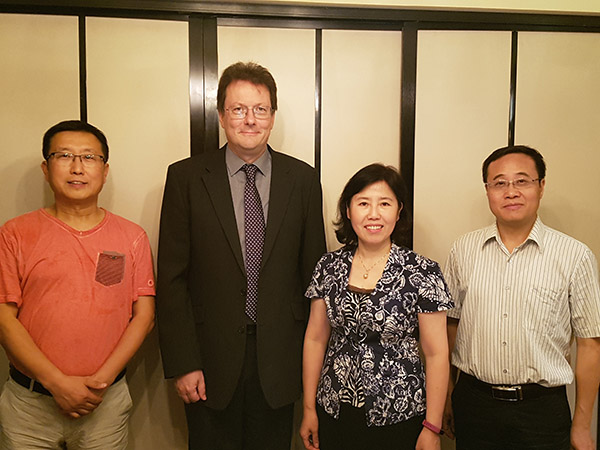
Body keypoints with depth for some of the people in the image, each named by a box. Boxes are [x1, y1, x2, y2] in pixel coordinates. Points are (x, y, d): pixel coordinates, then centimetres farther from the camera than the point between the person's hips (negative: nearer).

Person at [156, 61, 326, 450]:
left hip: (279, 358, 2)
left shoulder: (303, 179, 1)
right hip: (211, 357, -1)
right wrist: (182, 363, -8)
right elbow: (172, 276, -4)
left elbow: (314, 271, 4)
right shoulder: (186, 177, -3)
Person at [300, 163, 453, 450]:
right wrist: (309, 408, 5)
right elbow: (316, 338, 3)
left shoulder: (423, 273, -12)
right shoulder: (328, 267, -2)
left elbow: (436, 354, -8)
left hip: (398, 418, -2)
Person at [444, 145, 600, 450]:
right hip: (472, 401, 2)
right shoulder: (463, 250, 0)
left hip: (543, 411, -1)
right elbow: (451, 325, 6)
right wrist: (446, 396, 8)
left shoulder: (575, 256, -7)